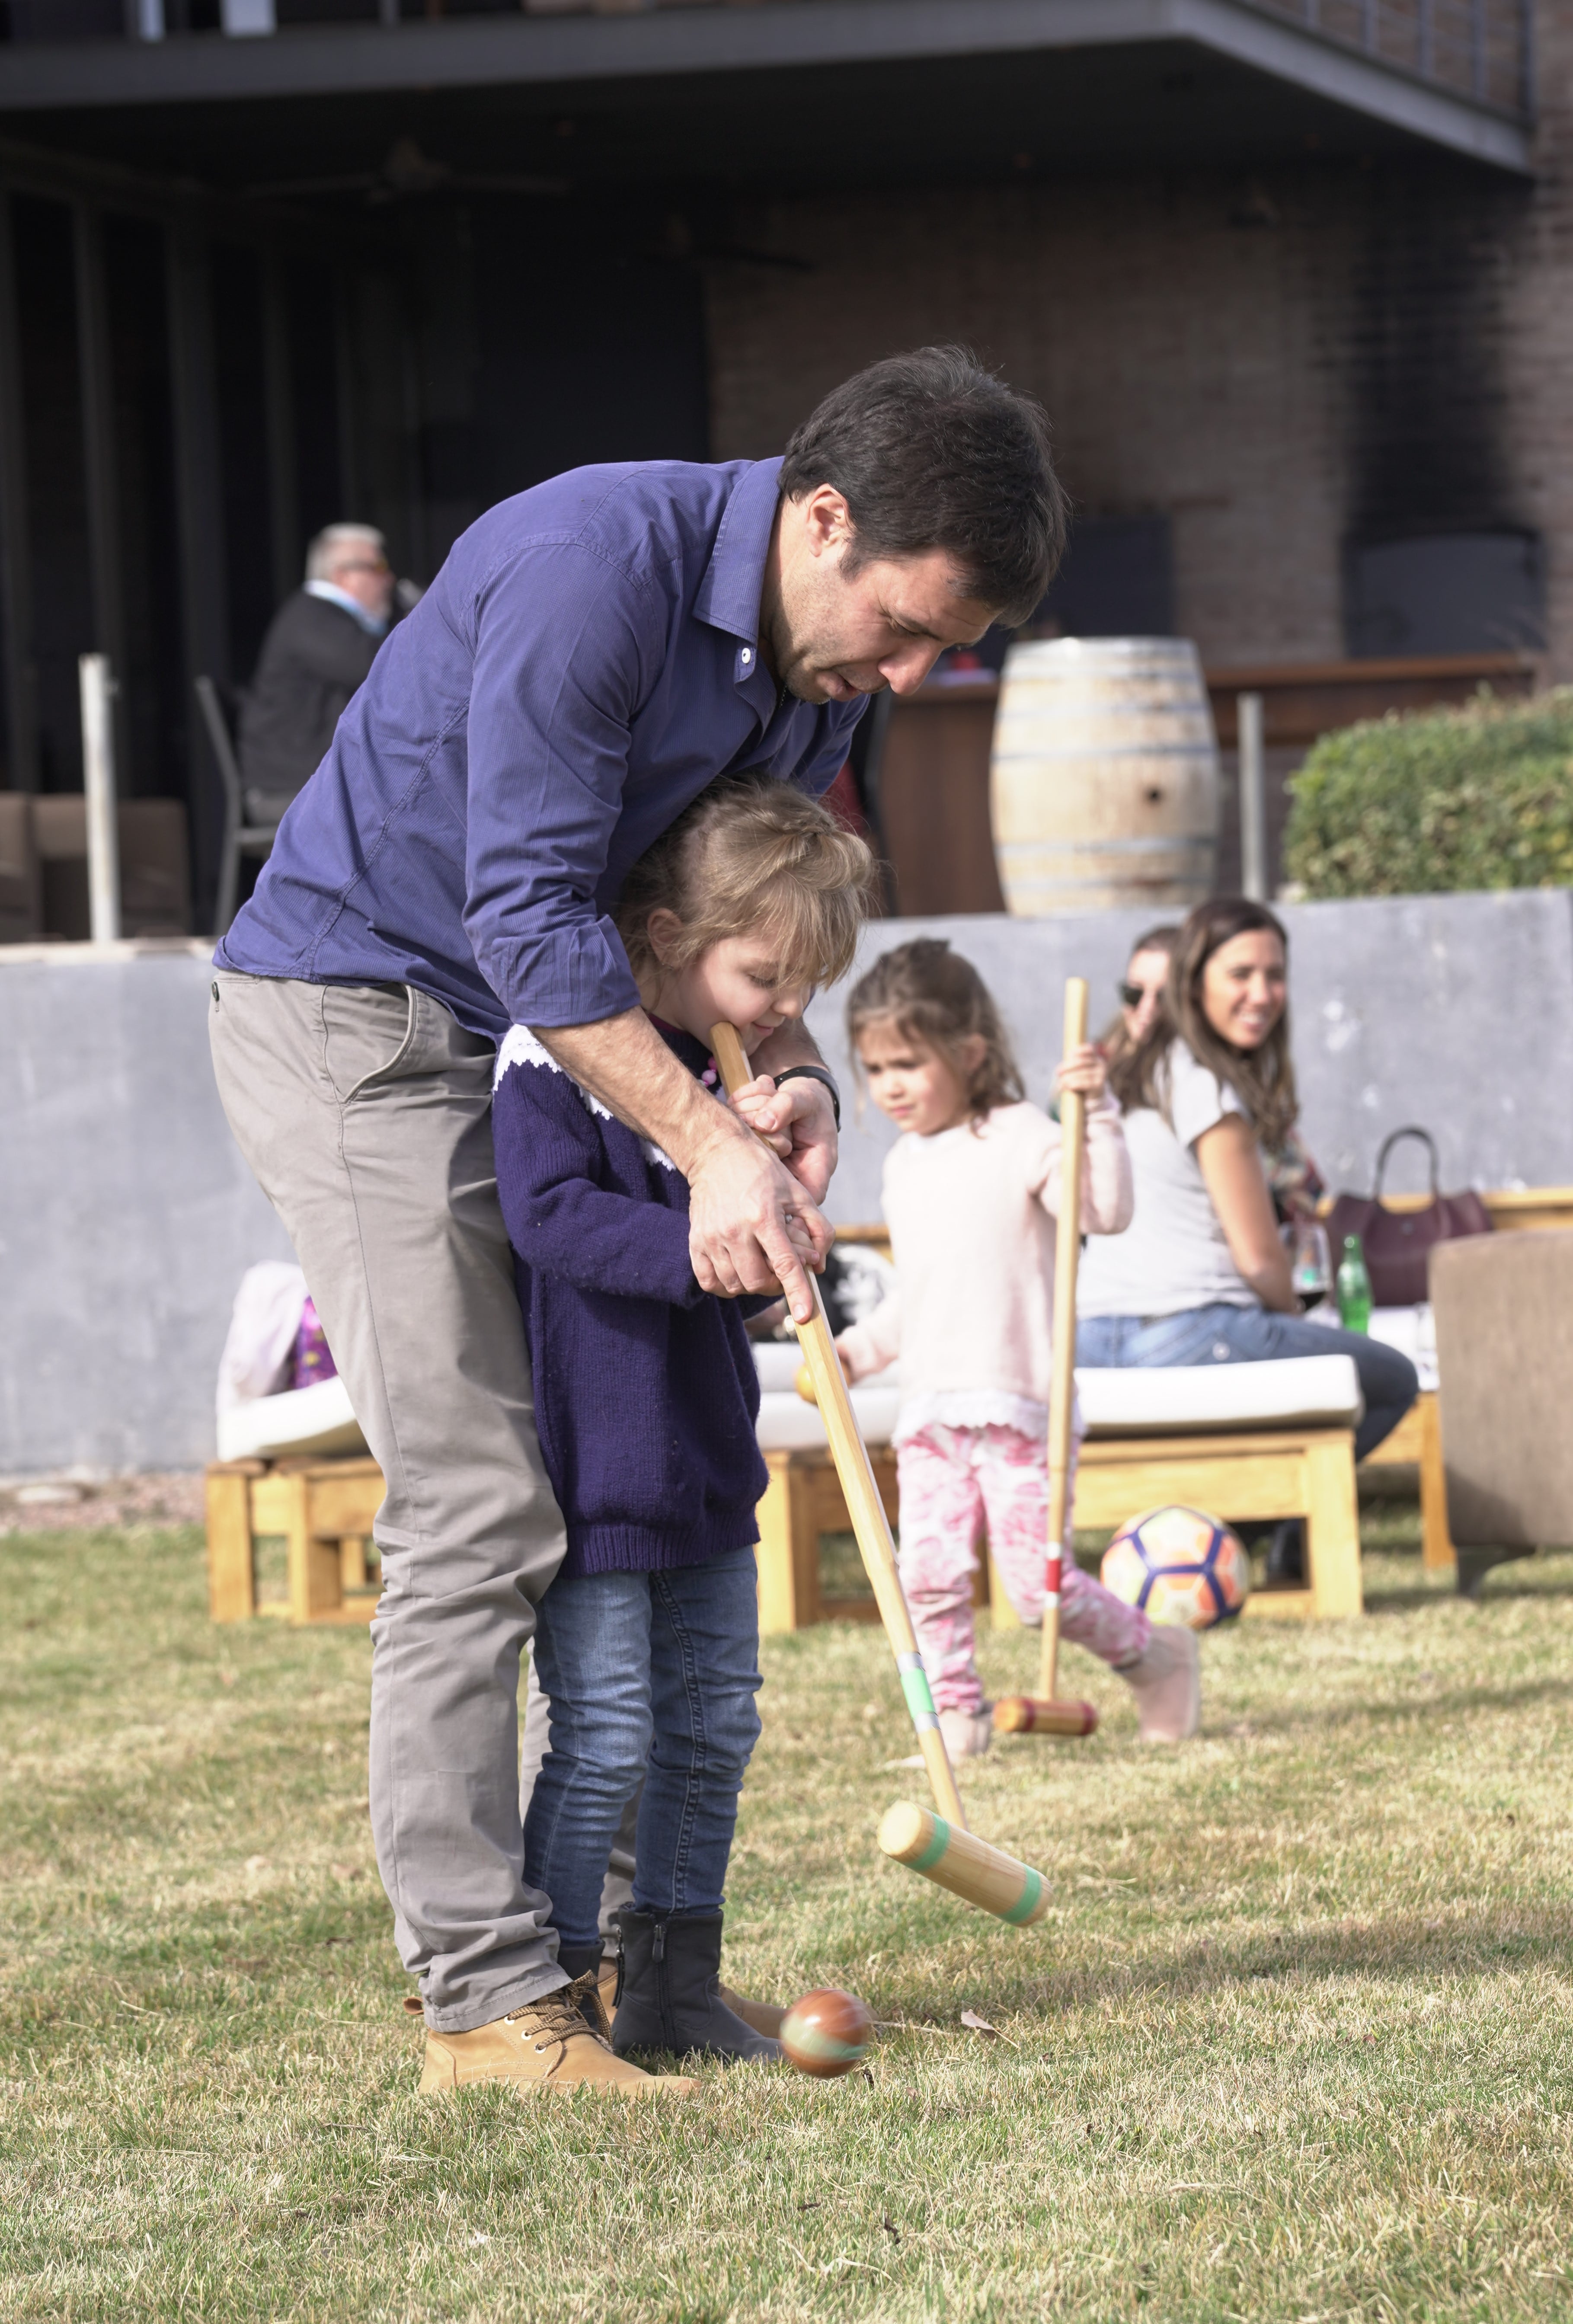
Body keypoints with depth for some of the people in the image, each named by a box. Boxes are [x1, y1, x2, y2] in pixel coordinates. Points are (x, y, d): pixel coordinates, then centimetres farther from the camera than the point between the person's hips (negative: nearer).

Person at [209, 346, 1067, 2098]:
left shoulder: (823, 651, 1)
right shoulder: (592, 567, -26)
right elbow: (530, 910, -27)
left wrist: (785, 1076, -9)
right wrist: (711, 1143, -31)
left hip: (535, 1034, 9)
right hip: (350, 1012, -9)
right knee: (477, 1510, -15)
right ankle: (485, 2000, -14)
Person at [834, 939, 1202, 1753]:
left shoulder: (1019, 1140, -6)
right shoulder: (903, 1164, 16)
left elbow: (1105, 1211, -21)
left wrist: (1098, 1113, -27)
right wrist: (860, 1347, 22)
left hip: (1020, 1403, -6)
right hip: (930, 1410, 6)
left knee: (1037, 1580, -9)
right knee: (929, 1572, -5)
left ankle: (1154, 1657, 14)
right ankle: (957, 1714, 6)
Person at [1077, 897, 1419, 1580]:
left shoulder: (1144, 1072, 15)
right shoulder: (1208, 1090, -13)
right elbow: (1259, 1260, -12)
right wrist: (1292, 1319, 10)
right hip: (1187, 1334, -9)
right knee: (1393, 1381, 11)